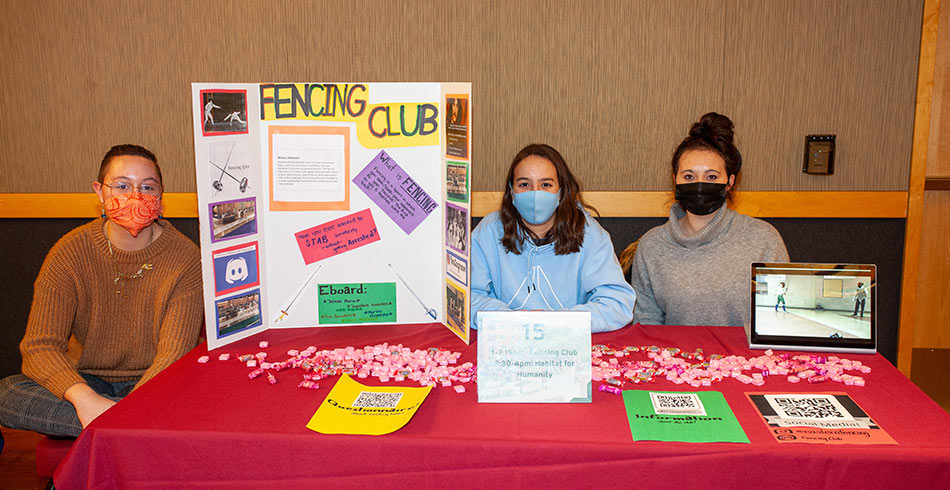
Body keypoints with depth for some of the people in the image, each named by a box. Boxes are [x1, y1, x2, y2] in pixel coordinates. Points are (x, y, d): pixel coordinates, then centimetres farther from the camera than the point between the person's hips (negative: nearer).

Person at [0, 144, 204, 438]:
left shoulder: (184, 257, -11)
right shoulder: (70, 252, -7)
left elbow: (175, 352, -17)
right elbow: (40, 345, -14)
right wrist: (83, 397, -35)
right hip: (84, 379, 3)